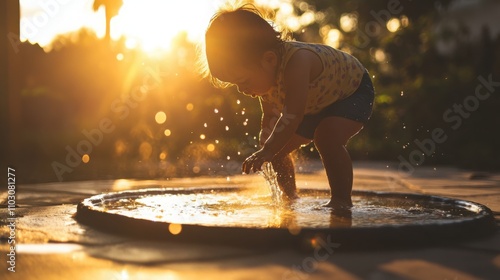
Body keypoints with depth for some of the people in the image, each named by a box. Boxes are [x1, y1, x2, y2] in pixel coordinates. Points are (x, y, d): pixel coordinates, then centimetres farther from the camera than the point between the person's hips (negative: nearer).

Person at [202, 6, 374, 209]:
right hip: (315, 104, 8)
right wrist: (265, 149, -12)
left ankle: (342, 200, -22)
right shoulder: (265, 74, -14)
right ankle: (290, 198, 24)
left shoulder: (297, 61, -42)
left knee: (327, 136, -35)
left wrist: (267, 151, -53)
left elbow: (292, 116, -49)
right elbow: (270, 118, 1)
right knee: (278, 147, 4)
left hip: (353, 90, -8)